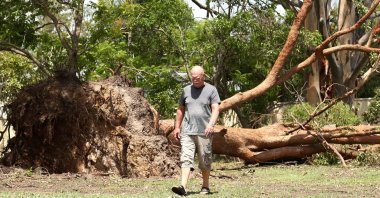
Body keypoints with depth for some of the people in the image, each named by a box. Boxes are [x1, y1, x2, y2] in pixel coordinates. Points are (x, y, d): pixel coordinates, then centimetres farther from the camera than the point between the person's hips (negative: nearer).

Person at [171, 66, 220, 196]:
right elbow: (180, 110, 19)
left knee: (205, 161, 7)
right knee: (186, 158, -10)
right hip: (187, 131, 2)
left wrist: (211, 124, -22)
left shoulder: (211, 90, 2)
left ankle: (205, 187, 20)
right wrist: (177, 127, 15)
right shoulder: (186, 90, 12)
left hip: (204, 132, -2)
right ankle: (183, 187, -19)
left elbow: (215, 109, -7)